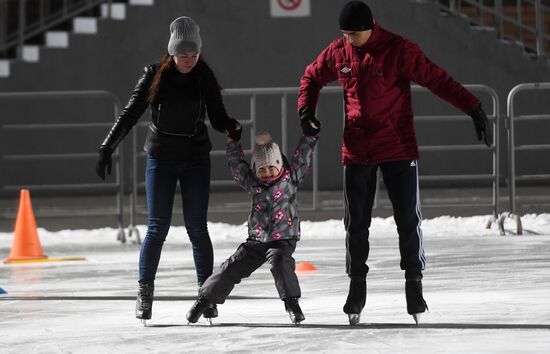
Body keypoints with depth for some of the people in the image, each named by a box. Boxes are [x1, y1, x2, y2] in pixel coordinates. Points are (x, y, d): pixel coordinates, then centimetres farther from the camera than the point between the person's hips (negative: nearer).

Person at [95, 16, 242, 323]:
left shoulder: (205, 78, -3)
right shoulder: (155, 75, -7)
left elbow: (218, 117, 0)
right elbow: (131, 113, -4)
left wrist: (231, 126, -23)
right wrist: (108, 147, -9)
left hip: (196, 159, 1)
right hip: (161, 158, -1)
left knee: (197, 227, -1)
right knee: (158, 226, -6)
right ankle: (145, 293, 2)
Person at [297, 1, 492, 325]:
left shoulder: (399, 49, -12)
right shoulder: (338, 52, 0)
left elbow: (436, 79, -14)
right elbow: (313, 77, 18)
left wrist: (473, 108, -21)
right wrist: (306, 107, 1)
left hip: (398, 149, -3)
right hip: (356, 152, 3)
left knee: (408, 219, -1)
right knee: (356, 223, 7)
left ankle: (414, 285, 9)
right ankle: (357, 286, 18)